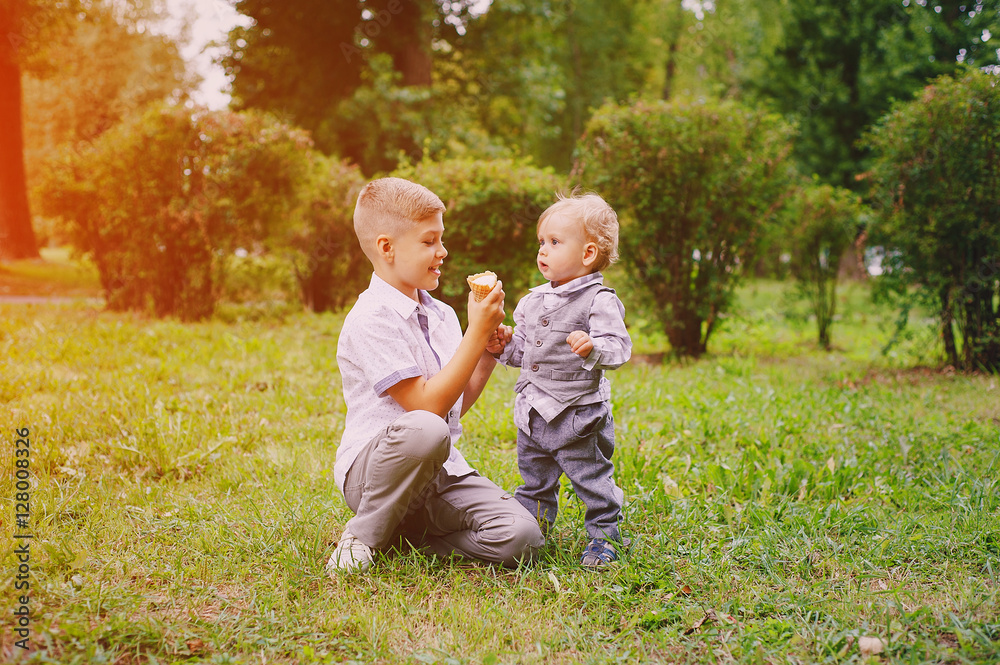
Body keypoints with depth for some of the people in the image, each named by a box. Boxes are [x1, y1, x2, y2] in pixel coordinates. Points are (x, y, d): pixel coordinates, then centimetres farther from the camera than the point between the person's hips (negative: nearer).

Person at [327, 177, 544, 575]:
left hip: (442, 473, 6)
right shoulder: (371, 319, -14)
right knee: (425, 430, -41)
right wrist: (476, 334, -17)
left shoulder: (442, 317, 12)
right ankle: (364, 537, -15)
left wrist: (488, 354, 2)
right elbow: (428, 405, -19)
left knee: (520, 537, -18)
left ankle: (404, 533, 2)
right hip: (370, 468, -6)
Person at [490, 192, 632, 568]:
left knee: (592, 479, 3)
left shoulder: (599, 301, -13)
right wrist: (505, 346, 1)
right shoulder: (534, 300, 11)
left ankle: (603, 535, 18)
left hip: (577, 415, -7)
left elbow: (619, 348, -22)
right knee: (534, 481, 20)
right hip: (533, 414, 7)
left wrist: (593, 348, -40)